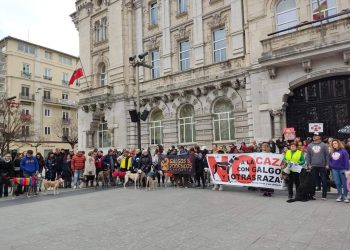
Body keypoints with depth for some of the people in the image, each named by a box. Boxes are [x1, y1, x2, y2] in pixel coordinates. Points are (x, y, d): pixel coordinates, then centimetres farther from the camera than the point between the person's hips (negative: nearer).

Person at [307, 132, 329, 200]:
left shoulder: (324, 145, 2)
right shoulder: (309, 146, 8)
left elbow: (327, 155, 0)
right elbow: (308, 156, 8)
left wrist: (327, 164, -6)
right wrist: (308, 164, 1)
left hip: (322, 166, -2)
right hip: (313, 166, 2)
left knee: (324, 181, 3)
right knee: (314, 181, 8)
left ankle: (324, 195, 10)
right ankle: (312, 194, 16)